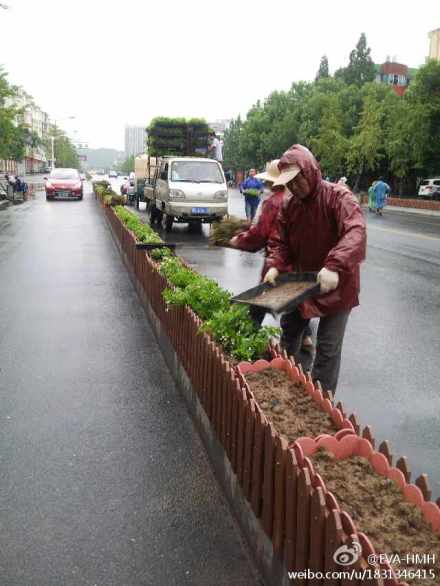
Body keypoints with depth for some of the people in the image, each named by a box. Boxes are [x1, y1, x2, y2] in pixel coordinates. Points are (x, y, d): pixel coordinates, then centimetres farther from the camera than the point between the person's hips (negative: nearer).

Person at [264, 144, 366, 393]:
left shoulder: (339, 196, -20)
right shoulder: (288, 205, -1)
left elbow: (356, 233, -35)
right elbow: (280, 241, 3)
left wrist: (335, 267, -49)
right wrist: (275, 266, -18)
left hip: (335, 286, -6)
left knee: (328, 348, -1)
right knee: (288, 334, 21)